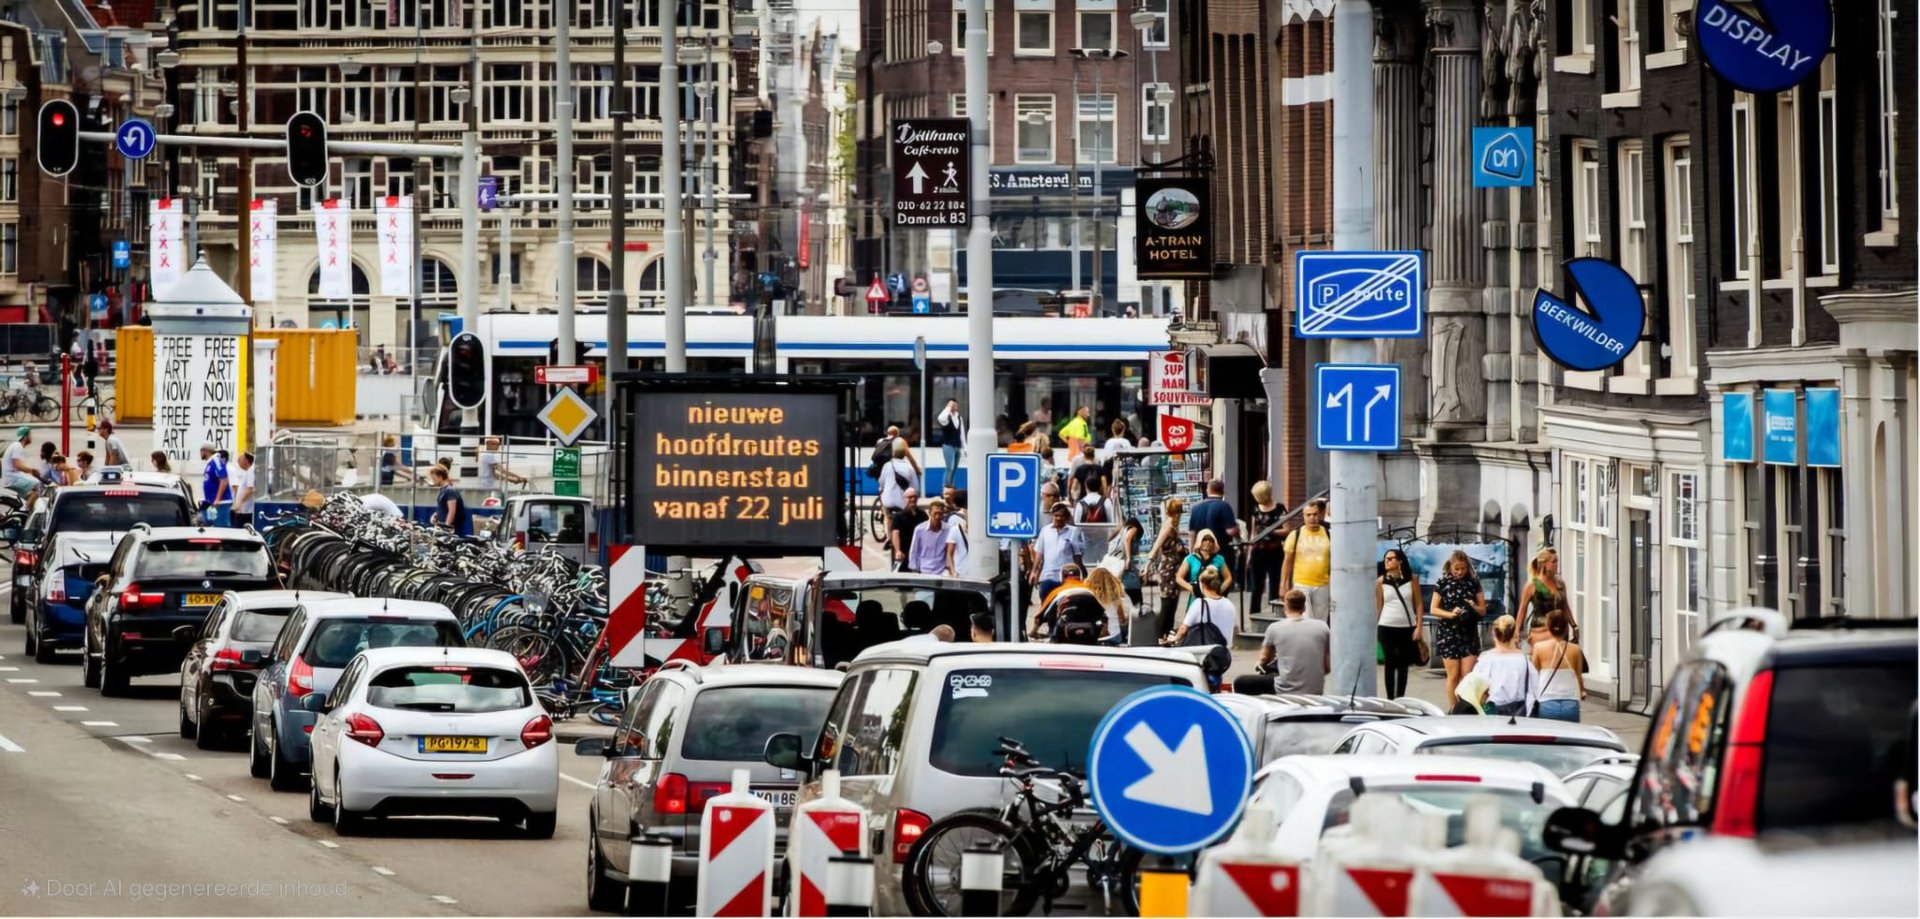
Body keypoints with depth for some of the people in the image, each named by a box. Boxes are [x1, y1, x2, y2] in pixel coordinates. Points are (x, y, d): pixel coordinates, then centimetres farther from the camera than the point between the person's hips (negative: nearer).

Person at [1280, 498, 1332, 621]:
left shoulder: (1328, 535, 3)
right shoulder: (1295, 535, -1)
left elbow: (1333, 562, 9)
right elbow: (1288, 562, 4)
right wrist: (1283, 585, 1)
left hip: (1322, 586, 2)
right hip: (1301, 586, -2)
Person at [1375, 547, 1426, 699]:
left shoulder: (1412, 579, 2)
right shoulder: (1381, 581, 2)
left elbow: (1419, 604, 4)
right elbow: (1378, 606, 5)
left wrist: (1418, 627, -3)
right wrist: (1372, 629, 1)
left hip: (1407, 627, 1)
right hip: (1387, 628, -1)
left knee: (1403, 664, 6)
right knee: (1390, 663, -3)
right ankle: (1390, 699, 0)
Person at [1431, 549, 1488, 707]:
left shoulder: (1473, 583, 5)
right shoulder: (1442, 583, 0)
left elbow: (1483, 610, 9)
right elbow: (1434, 609, 0)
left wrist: (1474, 607, -14)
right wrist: (1450, 614, -17)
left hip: (1469, 634, 1)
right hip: (1448, 633, -1)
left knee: (1468, 675, -5)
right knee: (1453, 676, -1)